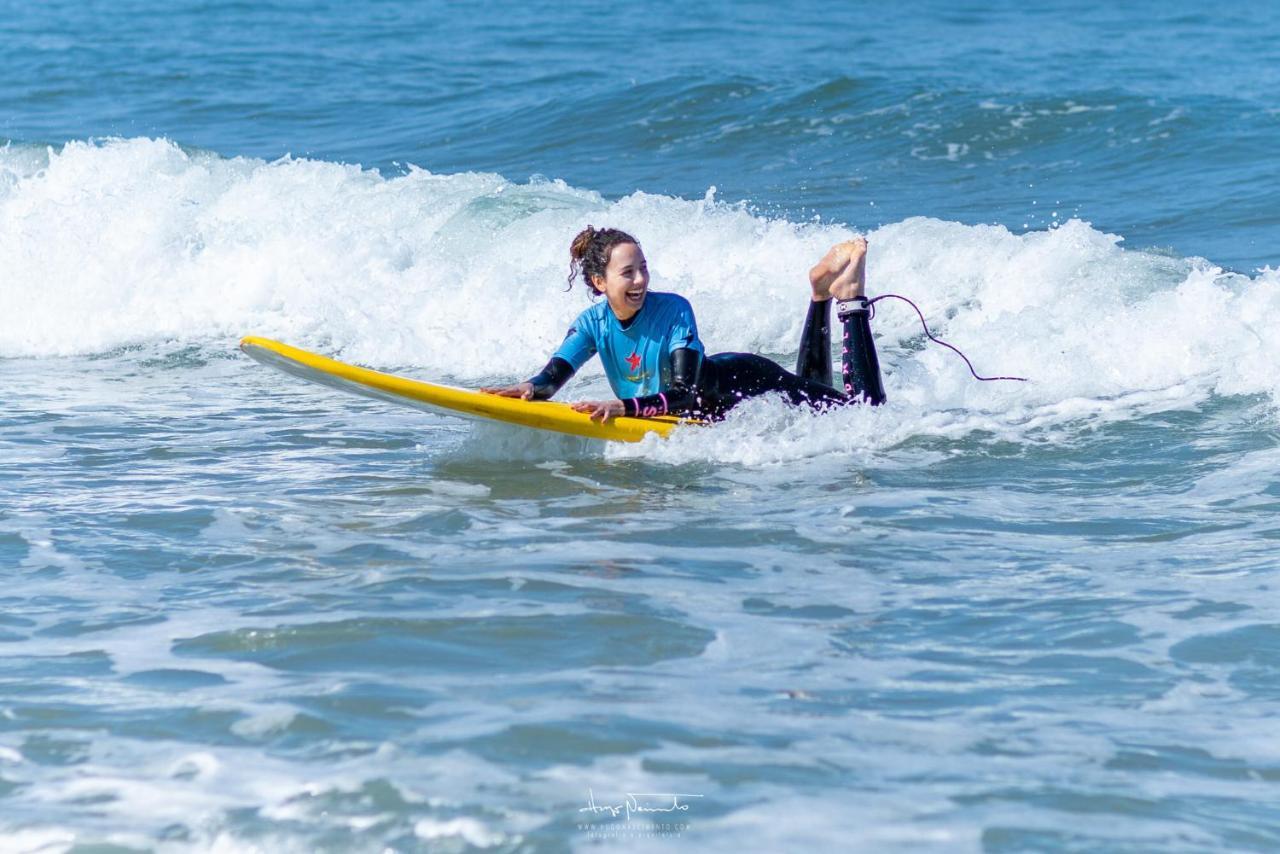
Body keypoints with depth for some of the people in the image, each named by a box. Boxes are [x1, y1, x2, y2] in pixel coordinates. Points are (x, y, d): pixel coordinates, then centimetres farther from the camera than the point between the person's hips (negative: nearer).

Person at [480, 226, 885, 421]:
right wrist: (530, 388, -51)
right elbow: (554, 375, -28)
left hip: (746, 383, -6)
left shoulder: (674, 311, -33)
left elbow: (687, 395, -40)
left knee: (869, 410, -5)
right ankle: (821, 297, 41)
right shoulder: (594, 323, -18)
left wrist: (625, 406, -54)